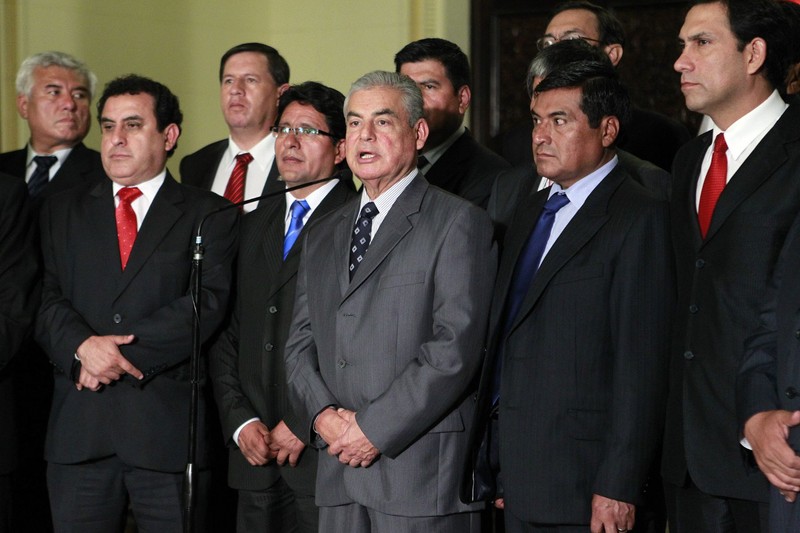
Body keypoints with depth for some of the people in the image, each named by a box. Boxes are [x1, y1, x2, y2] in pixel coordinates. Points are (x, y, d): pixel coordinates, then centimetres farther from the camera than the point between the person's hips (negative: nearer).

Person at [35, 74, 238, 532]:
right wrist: (83, 347, -15)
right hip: (79, 427, 3)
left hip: (169, 427, -2)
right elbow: (48, 300, 6)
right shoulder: (64, 211, 16)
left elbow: (208, 302, -7)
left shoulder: (209, 214, 6)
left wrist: (126, 351, -13)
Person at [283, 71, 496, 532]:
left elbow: (456, 347, -12)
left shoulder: (459, 223, -3)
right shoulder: (322, 237, 18)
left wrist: (374, 428, -13)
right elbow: (300, 343, 15)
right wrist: (322, 414, -4)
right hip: (339, 472, 6)